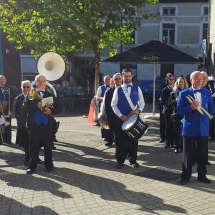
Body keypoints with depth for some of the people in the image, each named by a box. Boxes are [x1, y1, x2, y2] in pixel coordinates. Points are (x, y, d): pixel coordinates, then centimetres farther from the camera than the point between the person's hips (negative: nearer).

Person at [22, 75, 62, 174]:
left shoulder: (50, 95, 9)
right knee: (34, 146, 3)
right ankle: (32, 165, 13)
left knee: (48, 146, 7)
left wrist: (51, 111, -13)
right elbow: (24, 108, -6)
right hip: (34, 124, -1)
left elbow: (59, 108, 5)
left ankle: (49, 165, 17)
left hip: (47, 124, 1)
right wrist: (36, 106, -19)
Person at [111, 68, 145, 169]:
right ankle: (120, 160, 13)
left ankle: (133, 160, 18)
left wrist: (139, 110, -15)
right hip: (121, 118, -1)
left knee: (133, 139, 7)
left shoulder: (137, 88, 5)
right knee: (121, 139, 3)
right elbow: (113, 104, 0)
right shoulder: (118, 89, 2)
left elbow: (142, 102, 5)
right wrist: (121, 115, -12)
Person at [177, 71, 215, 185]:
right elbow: (179, 111, -9)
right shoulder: (184, 93, -3)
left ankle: (202, 175, 25)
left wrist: (201, 110, -2)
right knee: (188, 154, 4)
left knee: (202, 153, 11)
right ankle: (185, 176, 15)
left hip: (203, 128, 3)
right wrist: (191, 108, -21)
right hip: (189, 128, -3)